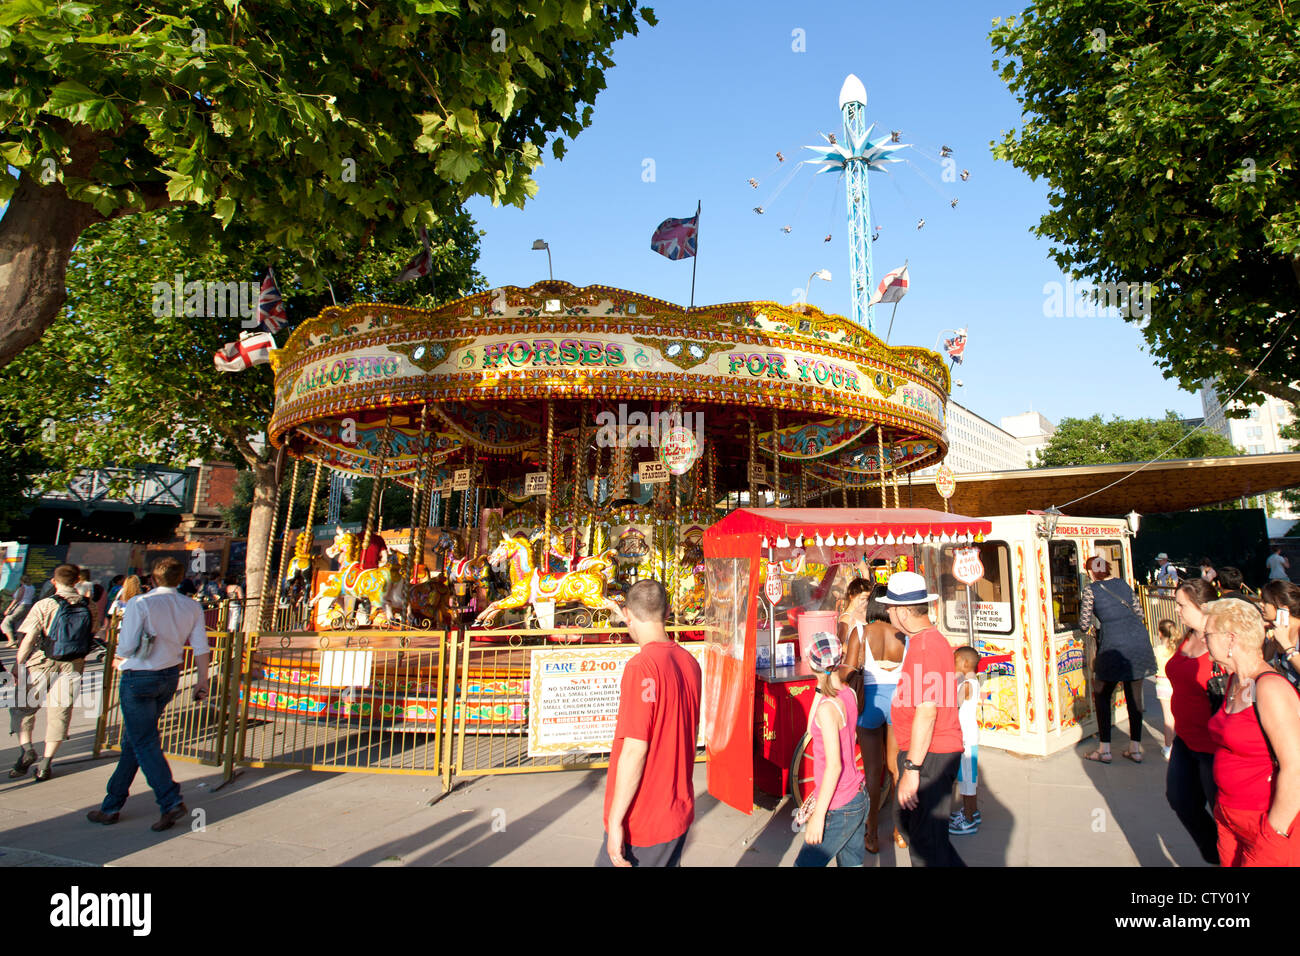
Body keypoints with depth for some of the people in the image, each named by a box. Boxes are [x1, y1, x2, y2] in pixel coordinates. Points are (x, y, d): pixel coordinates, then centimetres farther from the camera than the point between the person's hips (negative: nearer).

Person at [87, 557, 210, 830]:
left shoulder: (140, 604, -14)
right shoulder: (192, 607, 0)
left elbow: (126, 647, -13)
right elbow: (201, 648, -1)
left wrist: (121, 660, 9)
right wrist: (202, 681, 7)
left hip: (139, 679, -6)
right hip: (170, 677, 6)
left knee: (144, 743, -1)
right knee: (133, 740, 18)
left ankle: (171, 802, -7)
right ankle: (113, 805, 27)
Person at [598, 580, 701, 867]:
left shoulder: (642, 666, -22)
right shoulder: (689, 661, 2)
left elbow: (635, 749, -22)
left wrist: (615, 820, -15)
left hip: (643, 821, -7)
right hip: (680, 811, 7)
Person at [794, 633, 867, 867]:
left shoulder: (827, 708, -24)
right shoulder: (849, 694, 0)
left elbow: (834, 766, -24)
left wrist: (818, 815, -17)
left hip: (839, 808, -8)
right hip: (859, 797, 8)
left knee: (806, 863, 5)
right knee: (852, 862, 17)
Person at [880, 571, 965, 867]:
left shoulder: (924, 645, -21)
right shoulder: (931, 638, 13)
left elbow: (927, 711, -26)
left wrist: (911, 769, -23)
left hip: (929, 755, -10)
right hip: (932, 751, 10)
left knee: (925, 842, 0)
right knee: (910, 821, 22)